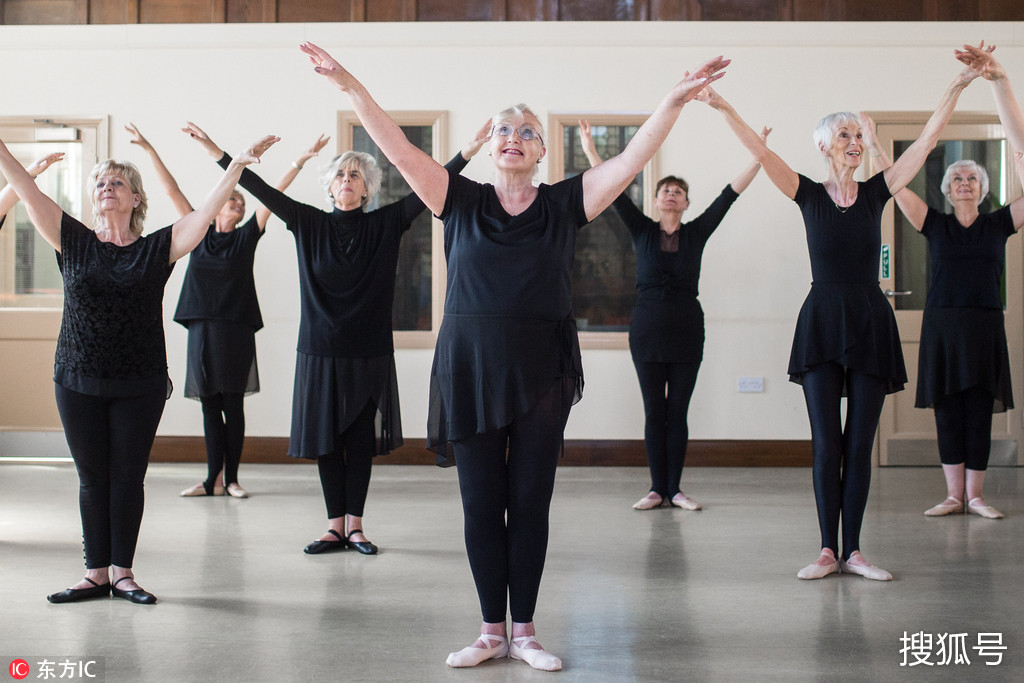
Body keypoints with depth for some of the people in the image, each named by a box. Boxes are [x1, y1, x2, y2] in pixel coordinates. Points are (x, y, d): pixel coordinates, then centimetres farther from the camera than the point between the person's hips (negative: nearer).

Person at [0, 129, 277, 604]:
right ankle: (96, 574, 18)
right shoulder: (74, 242, 5)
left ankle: (122, 572, 16)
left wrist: (240, 163, -16)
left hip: (140, 384, -1)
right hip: (78, 382, 1)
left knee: (128, 478, 6)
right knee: (92, 479, 8)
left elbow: (208, 210, -7)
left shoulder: (158, 248, 1)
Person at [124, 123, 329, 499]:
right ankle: (213, 479, 10)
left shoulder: (247, 236, 7)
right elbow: (172, 190, 9)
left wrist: (299, 161, -7)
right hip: (201, 327, 2)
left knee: (232, 405, 1)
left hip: (236, 328, -2)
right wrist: (148, 149, 8)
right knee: (209, 405, 6)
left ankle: (231, 478, 8)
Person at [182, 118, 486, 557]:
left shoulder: (385, 224, 3)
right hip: (321, 348, 1)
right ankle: (335, 525, 12)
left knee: (362, 439, 3)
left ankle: (355, 524, 11)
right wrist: (217, 153, -5)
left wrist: (468, 152, -12)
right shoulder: (309, 223, 5)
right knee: (326, 438, 4)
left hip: (369, 351, -1)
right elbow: (262, 191, 1)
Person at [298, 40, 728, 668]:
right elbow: (399, 150, -2)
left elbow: (634, 157, -2)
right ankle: (492, 632, 18)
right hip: (470, 369, 1)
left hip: (541, 373, 0)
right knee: (481, 505, 6)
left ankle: (525, 631, 16)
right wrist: (351, 87, -11)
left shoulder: (564, 204, 4)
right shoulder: (462, 201, 5)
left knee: (530, 503, 5)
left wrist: (676, 100, -12)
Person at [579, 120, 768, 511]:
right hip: (647, 327, 0)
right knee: (654, 412, 4)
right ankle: (657, 489, 10)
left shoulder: (697, 232, 6)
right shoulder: (642, 230, 5)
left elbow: (729, 194, 1)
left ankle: (675, 489, 10)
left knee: (678, 412, 4)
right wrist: (591, 153, -6)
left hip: (687, 328, 0)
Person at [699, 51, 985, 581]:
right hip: (822, 321, -1)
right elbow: (759, 150, -7)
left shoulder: (877, 191, 7)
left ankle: (853, 552, 9)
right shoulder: (809, 194, 3)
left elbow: (928, 139, 4)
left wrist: (959, 86, -1)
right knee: (826, 444, -1)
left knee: (859, 444, 3)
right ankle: (828, 552, 6)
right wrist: (722, 107, -18)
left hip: (871, 322, 2)